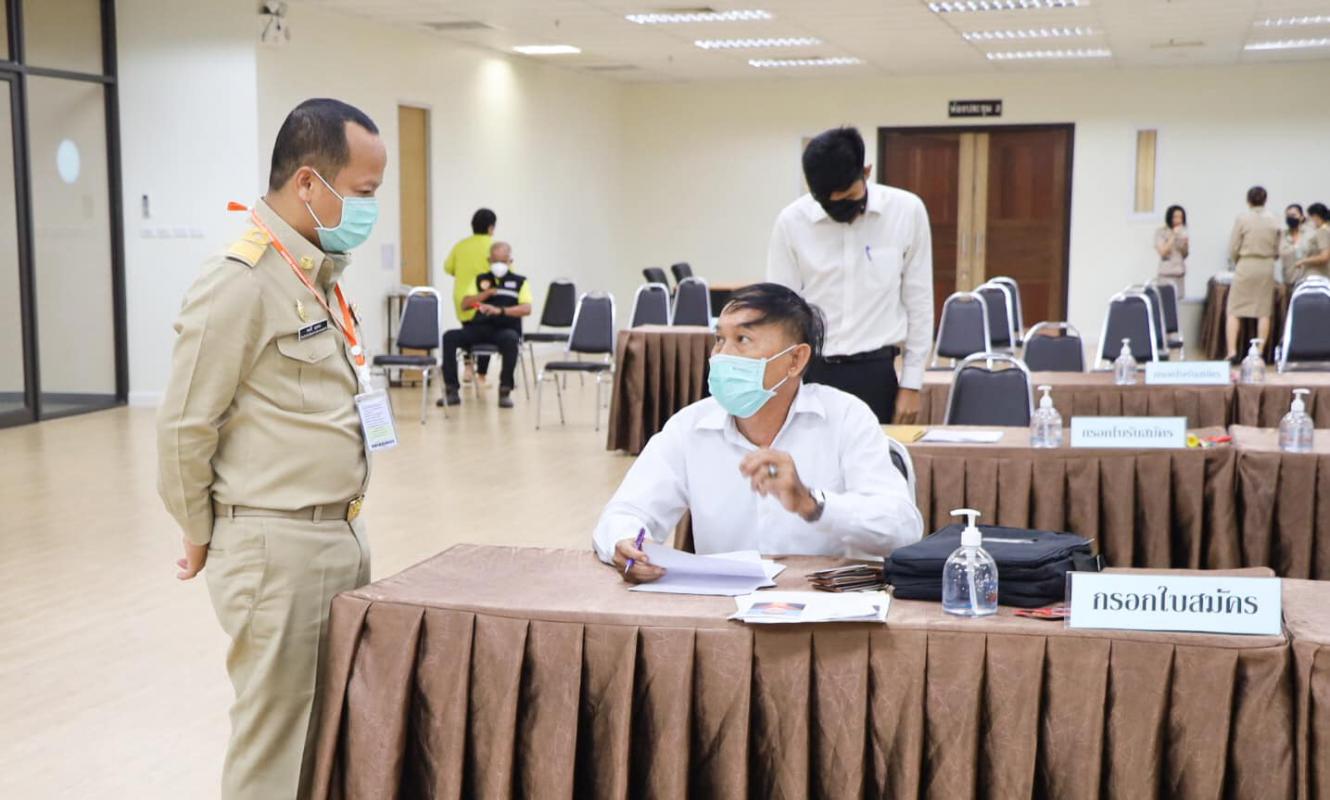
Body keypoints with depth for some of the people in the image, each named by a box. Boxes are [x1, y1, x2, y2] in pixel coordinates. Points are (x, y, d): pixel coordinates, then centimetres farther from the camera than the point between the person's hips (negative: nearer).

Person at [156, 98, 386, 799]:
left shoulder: (320, 275, 11)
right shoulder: (241, 282, -17)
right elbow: (184, 428, -15)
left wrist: (345, 524, 15)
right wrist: (201, 538, -3)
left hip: (342, 534, 9)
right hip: (278, 546, -9)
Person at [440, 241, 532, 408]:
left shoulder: (520, 281, 11)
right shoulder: (480, 279, 20)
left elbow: (526, 309, -5)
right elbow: (465, 304, 9)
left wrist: (500, 310, -21)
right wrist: (487, 293, -6)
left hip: (506, 329, -3)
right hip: (479, 328, 3)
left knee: (511, 340, -40)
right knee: (450, 337, -24)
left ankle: (505, 390, -28)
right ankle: (451, 389, -18)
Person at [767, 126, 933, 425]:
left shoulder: (907, 212, -4)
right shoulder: (792, 221, -4)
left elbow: (919, 303, 3)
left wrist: (911, 383, 2)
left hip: (874, 372, 0)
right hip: (808, 372, 0)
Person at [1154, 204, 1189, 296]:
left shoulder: (1182, 233, 11)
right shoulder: (1160, 232, -2)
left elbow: (1185, 255, 14)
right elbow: (1163, 253, -11)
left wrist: (1185, 245, -6)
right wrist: (1173, 236, -13)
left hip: (1180, 274, 5)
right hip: (1166, 275, -5)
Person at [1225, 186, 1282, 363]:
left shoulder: (1241, 219, -6)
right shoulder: (1274, 222, 3)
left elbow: (1233, 249, -4)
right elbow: (1277, 251, 6)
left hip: (1245, 266, -3)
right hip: (1267, 268, 3)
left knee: (1234, 310, 2)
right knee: (1264, 312, 8)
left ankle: (1232, 352, -6)